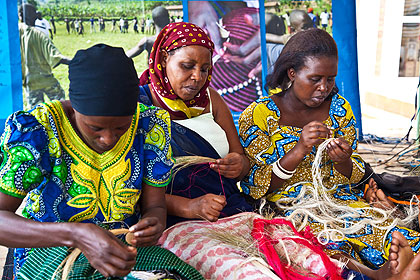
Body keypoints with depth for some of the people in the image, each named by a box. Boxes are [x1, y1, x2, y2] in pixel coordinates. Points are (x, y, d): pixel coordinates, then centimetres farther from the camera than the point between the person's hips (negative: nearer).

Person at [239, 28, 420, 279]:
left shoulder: (339, 108, 6)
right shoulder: (257, 116, -7)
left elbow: (354, 177, 11)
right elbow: (256, 188, -9)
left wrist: (343, 161, -15)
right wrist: (298, 151, -25)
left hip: (339, 200, 4)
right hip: (288, 209, -3)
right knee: (332, 248, -35)